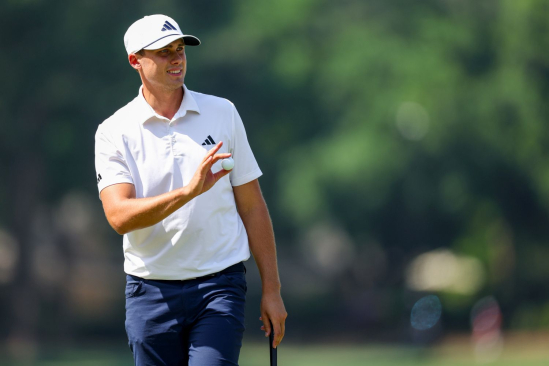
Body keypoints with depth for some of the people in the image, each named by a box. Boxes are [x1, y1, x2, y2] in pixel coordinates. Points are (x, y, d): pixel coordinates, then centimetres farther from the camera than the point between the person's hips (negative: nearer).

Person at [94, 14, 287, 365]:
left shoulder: (223, 113, 5)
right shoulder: (114, 132, -1)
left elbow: (252, 207, 7)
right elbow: (120, 216, -16)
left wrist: (271, 289, 4)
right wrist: (188, 192, -30)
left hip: (219, 285, 0)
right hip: (151, 293, 0)